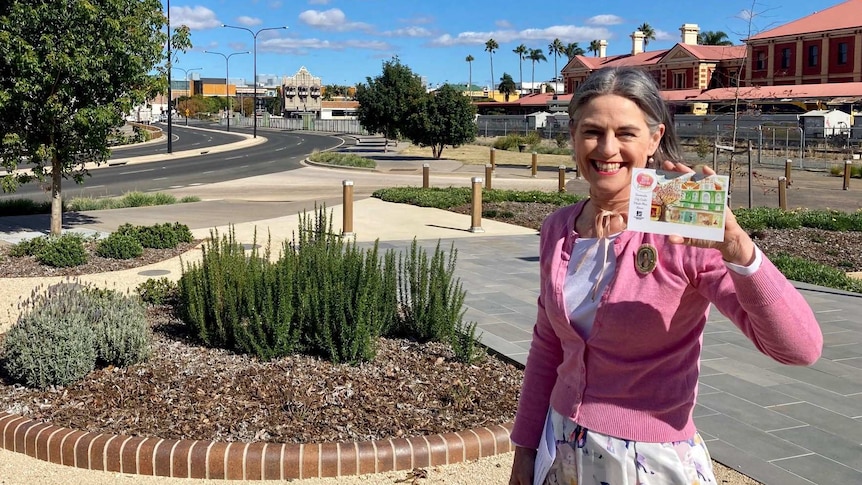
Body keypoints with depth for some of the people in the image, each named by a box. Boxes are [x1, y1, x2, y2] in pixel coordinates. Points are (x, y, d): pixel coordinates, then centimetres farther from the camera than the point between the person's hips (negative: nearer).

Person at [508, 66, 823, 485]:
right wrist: (525, 445, 12)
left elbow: (800, 348, -27)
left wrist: (735, 247, -40)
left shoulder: (683, 233, -17)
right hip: (562, 450, 5)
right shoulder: (557, 230, -1)